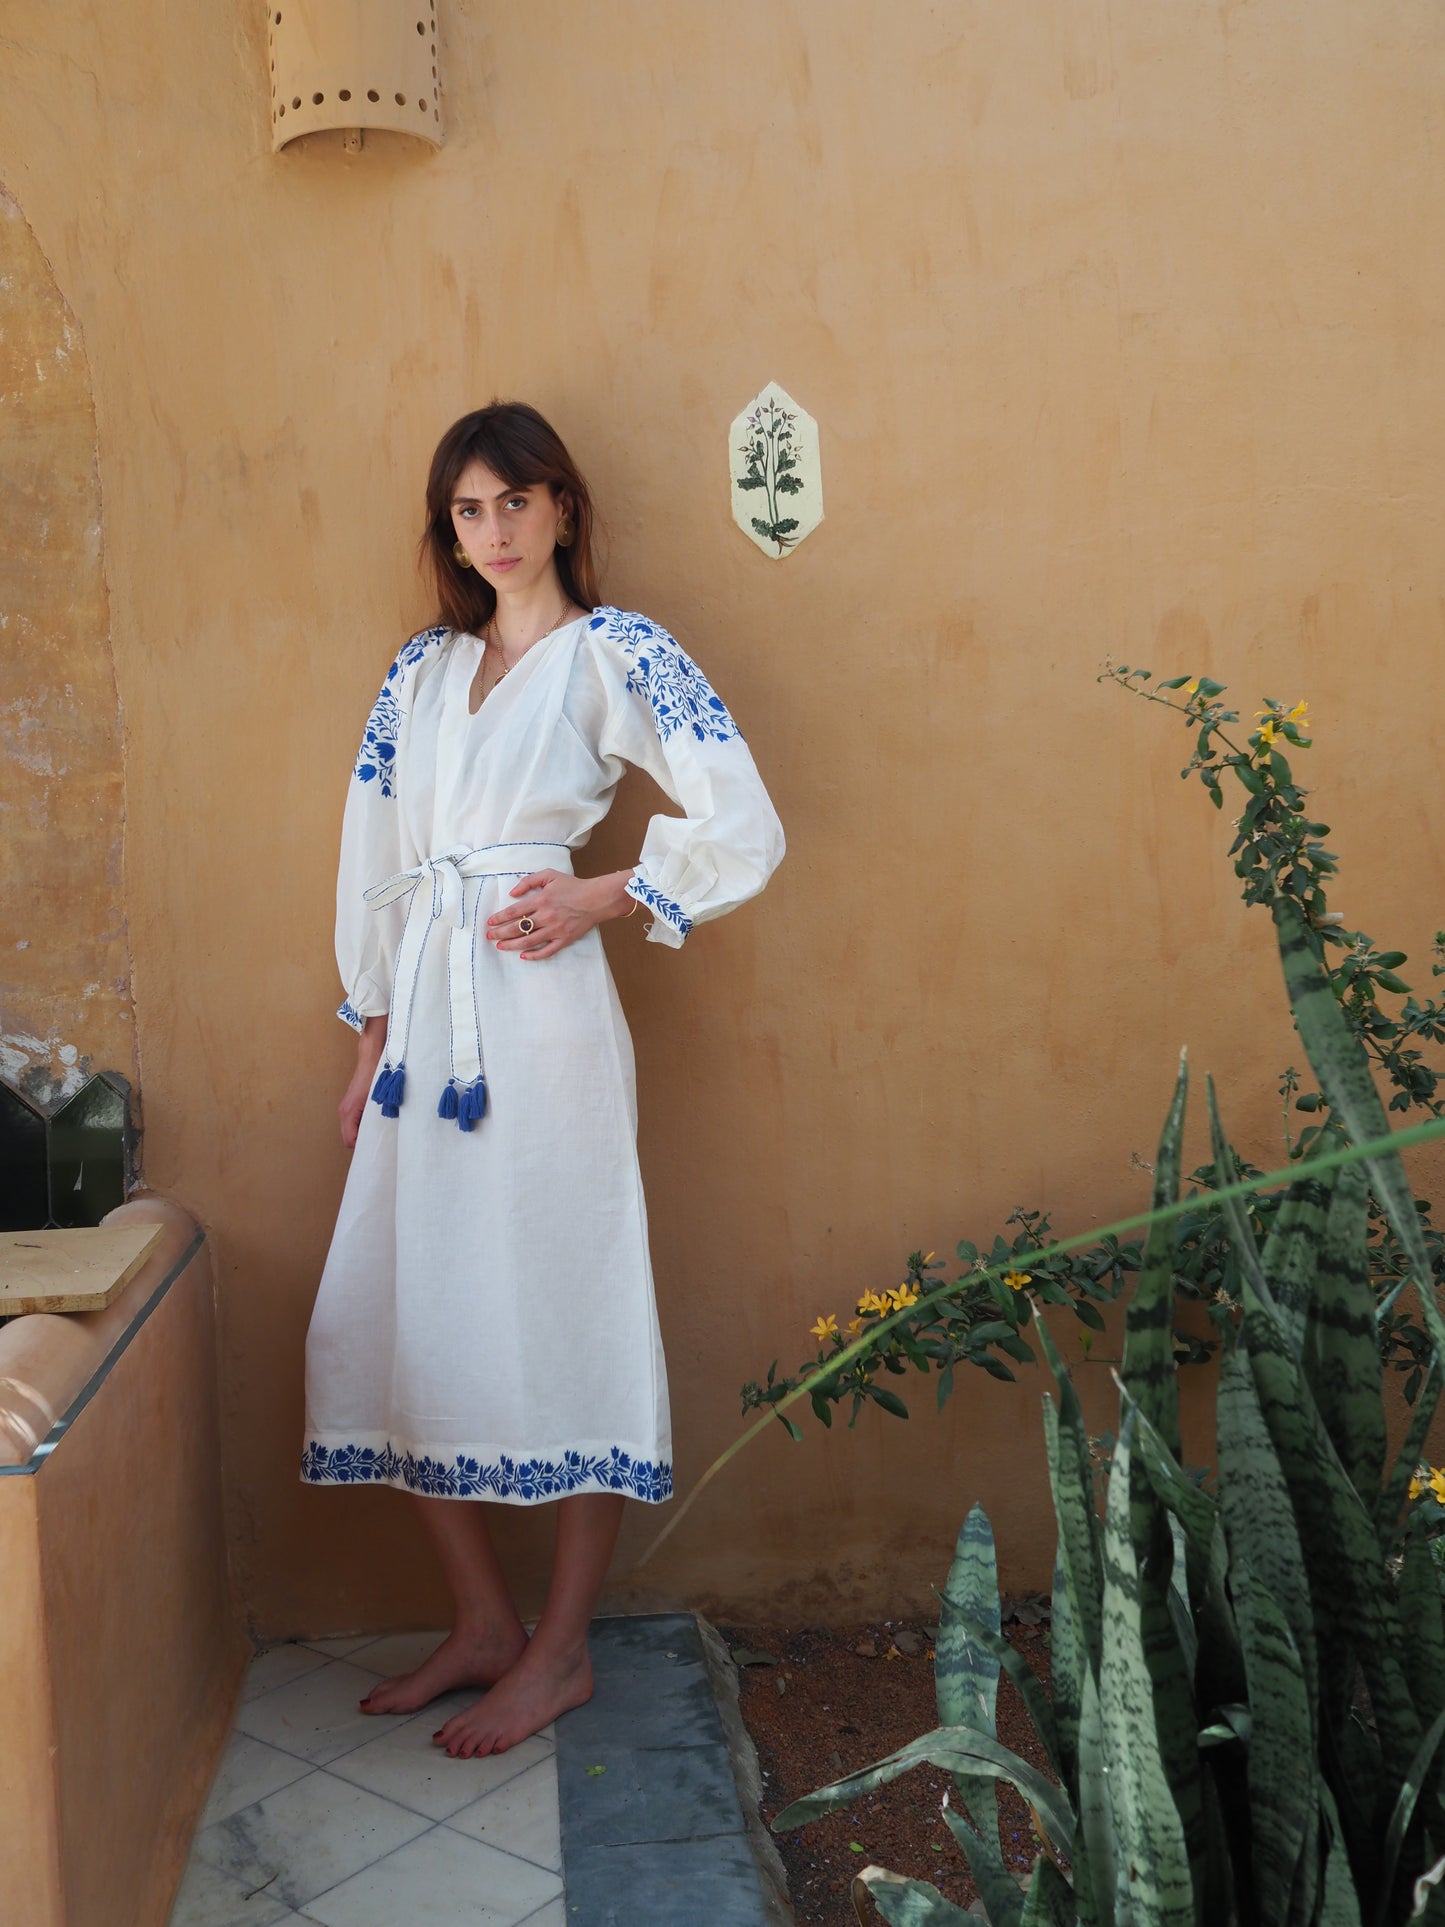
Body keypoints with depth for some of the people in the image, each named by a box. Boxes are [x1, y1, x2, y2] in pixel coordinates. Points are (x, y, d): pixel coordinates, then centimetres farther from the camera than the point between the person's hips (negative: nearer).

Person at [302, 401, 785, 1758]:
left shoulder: (614, 654, 0)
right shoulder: (422, 670, 17)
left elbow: (744, 831, -6)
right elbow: (374, 861, 17)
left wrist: (599, 897, -9)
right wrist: (370, 1039, 13)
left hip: (537, 1005, -6)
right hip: (422, 1013, 7)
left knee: (560, 1304, -1)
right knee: (397, 1313, 6)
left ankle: (559, 1654, 15)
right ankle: (483, 1623, 23)